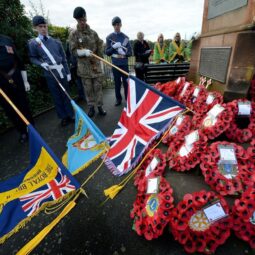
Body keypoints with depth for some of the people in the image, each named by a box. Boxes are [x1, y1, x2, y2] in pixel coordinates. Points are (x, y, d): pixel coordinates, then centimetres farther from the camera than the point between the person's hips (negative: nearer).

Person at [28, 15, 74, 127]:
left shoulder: (56, 42, 8)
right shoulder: (33, 43, 3)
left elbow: (64, 59, 9)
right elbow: (32, 58, 6)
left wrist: (68, 72, 5)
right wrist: (42, 64, -14)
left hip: (62, 73, 2)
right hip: (50, 75, -1)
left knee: (66, 95, 7)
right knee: (56, 97, 3)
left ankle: (70, 115, 19)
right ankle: (63, 117, 14)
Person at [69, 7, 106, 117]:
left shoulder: (93, 33, 6)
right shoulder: (73, 34, 0)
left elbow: (100, 47, 11)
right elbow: (73, 51, -5)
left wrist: (97, 61, 3)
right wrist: (84, 52, -22)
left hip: (96, 65, 2)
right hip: (84, 67, -1)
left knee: (98, 87, 3)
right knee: (88, 88, 4)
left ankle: (99, 106, 13)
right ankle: (91, 107, 17)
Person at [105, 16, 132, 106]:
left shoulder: (125, 37, 6)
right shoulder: (109, 37, 5)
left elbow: (130, 52, 3)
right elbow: (107, 52, 0)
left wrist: (124, 53, -17)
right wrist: (114, 47, -15)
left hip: (124, 63, 0)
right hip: (115, 64, 0)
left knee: (126, 81, 2)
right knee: (117, 82, 6)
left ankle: (128, 98, 15)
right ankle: (118, 99, 17)